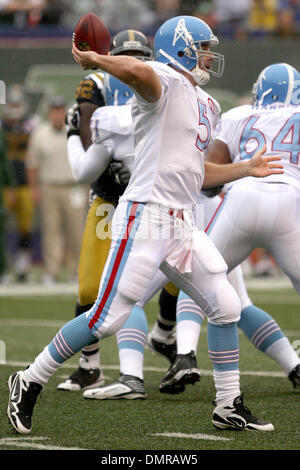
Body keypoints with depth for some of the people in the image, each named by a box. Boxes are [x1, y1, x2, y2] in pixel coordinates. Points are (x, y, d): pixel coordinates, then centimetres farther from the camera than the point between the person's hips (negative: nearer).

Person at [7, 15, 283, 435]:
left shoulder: (207, 105, 21)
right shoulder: (164, 81, -8)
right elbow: (139, 73, -35)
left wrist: (245, 169, 28)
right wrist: (94, 60, -20)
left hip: (182, 224, 9)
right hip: (145, 214, -9)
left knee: (225, 307, 7)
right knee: (107, 318, -9)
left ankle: (229, 408, 17)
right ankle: (29, 383, 5)